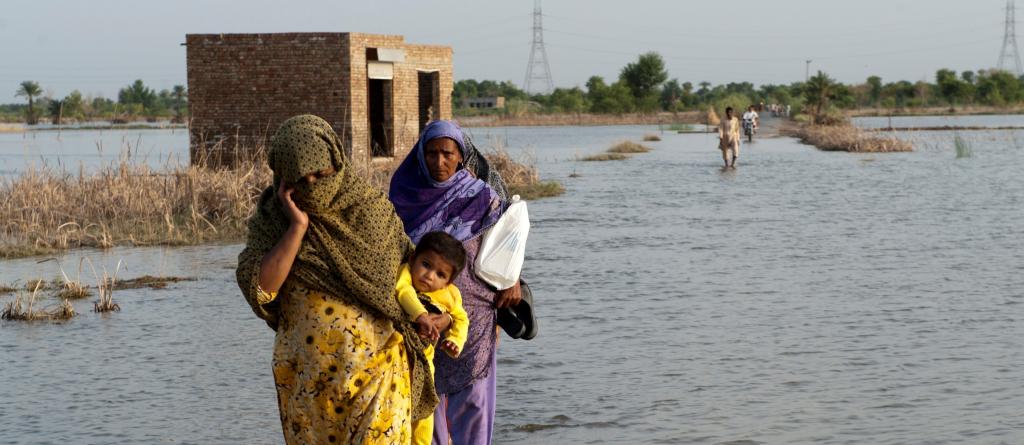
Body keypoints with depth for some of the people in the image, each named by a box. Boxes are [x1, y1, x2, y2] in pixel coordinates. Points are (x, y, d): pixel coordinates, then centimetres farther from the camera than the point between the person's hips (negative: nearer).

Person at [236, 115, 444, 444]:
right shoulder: (271, 221, -2)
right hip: (310, 378, 1)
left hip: (378, 368, -1)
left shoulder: (374, 209, 0)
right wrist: (298, 226, -18)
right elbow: (259, 289, -16)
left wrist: (429, 313, -1)